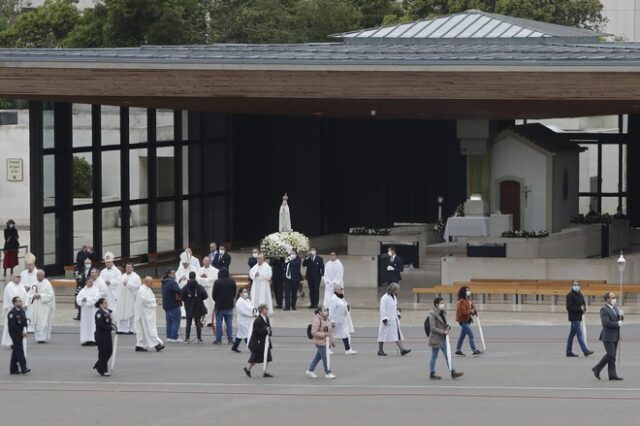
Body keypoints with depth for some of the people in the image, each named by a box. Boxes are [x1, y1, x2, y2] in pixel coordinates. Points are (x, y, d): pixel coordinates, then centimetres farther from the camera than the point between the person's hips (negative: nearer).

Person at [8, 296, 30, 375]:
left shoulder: (22, 311, 8)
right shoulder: (12, 313, -17)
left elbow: (25, 322, 12)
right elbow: (12, 326, -20)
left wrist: (24, 330, -7)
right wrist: (21, 332, -17)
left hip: (20, 334, 8)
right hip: (14, 334, -8)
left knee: (16, 351, 13)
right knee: (19, 350, -12)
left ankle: (13, 369, 20)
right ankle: (23, 368, -16)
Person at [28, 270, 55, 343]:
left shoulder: (47, 284, -4)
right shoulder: (35, 284, 11)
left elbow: (50, 295, -10)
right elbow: (29, 294, 13)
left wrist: (40, 296, -17)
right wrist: (33, 296, -9)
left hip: (44, 306, -5)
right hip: (35, 307, 5)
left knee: (43, 323, -9)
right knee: (36, 323, 5)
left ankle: (43, 338, -9)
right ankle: (38, 338, 13)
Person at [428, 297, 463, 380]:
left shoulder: (443, 312, 8)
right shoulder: (432, 314, -16)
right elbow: (433, 328, -18)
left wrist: (448, 327, -2)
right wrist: (443, 332, -21)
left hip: (443, 338, 8)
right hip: (436, 338, -8)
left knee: (447, 355, 8)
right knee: (434, 356, 3)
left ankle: (452, 372, 9)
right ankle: (432, 374, 13)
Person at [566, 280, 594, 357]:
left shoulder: (580, 295, 14)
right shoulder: (570, 295, -10)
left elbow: (583, 304, 25)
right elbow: (569, 307, -16)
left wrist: (584, 308, 1)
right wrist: (580, 309, -18)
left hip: (579, 317, 8)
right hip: (574, 318, -8)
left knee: (572, 334, 12)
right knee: (579, 334, -11)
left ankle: (569, 351, 18)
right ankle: (585, 351, -14)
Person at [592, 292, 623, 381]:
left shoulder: (615, 308, 13)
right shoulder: (604, 310, -14)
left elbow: (618, 320, 18)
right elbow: (606, 322, -24)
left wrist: (620, 316, -3)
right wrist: (617, 324, -17)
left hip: (615, 336, 9)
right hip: (608, 336, -9)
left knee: (612, 356, 9)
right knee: (611, 355, -9)